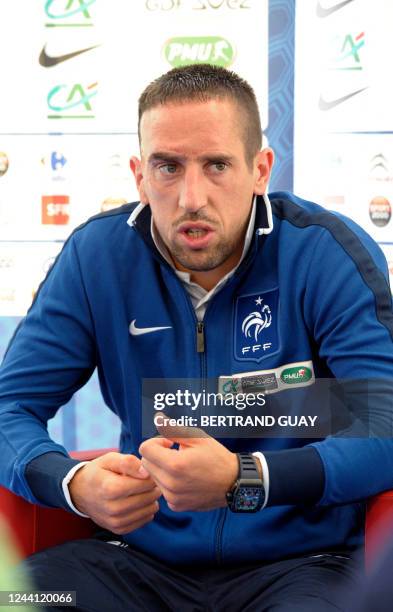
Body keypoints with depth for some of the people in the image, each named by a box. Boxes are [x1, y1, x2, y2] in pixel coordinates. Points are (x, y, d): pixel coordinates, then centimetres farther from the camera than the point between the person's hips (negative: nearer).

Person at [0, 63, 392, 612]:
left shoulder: (329, 254, -9)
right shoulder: (97, 255, 0)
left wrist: (242, 480, -32)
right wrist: (75, 483, -22)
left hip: (298, 561, -3)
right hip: (145, 555, 3)